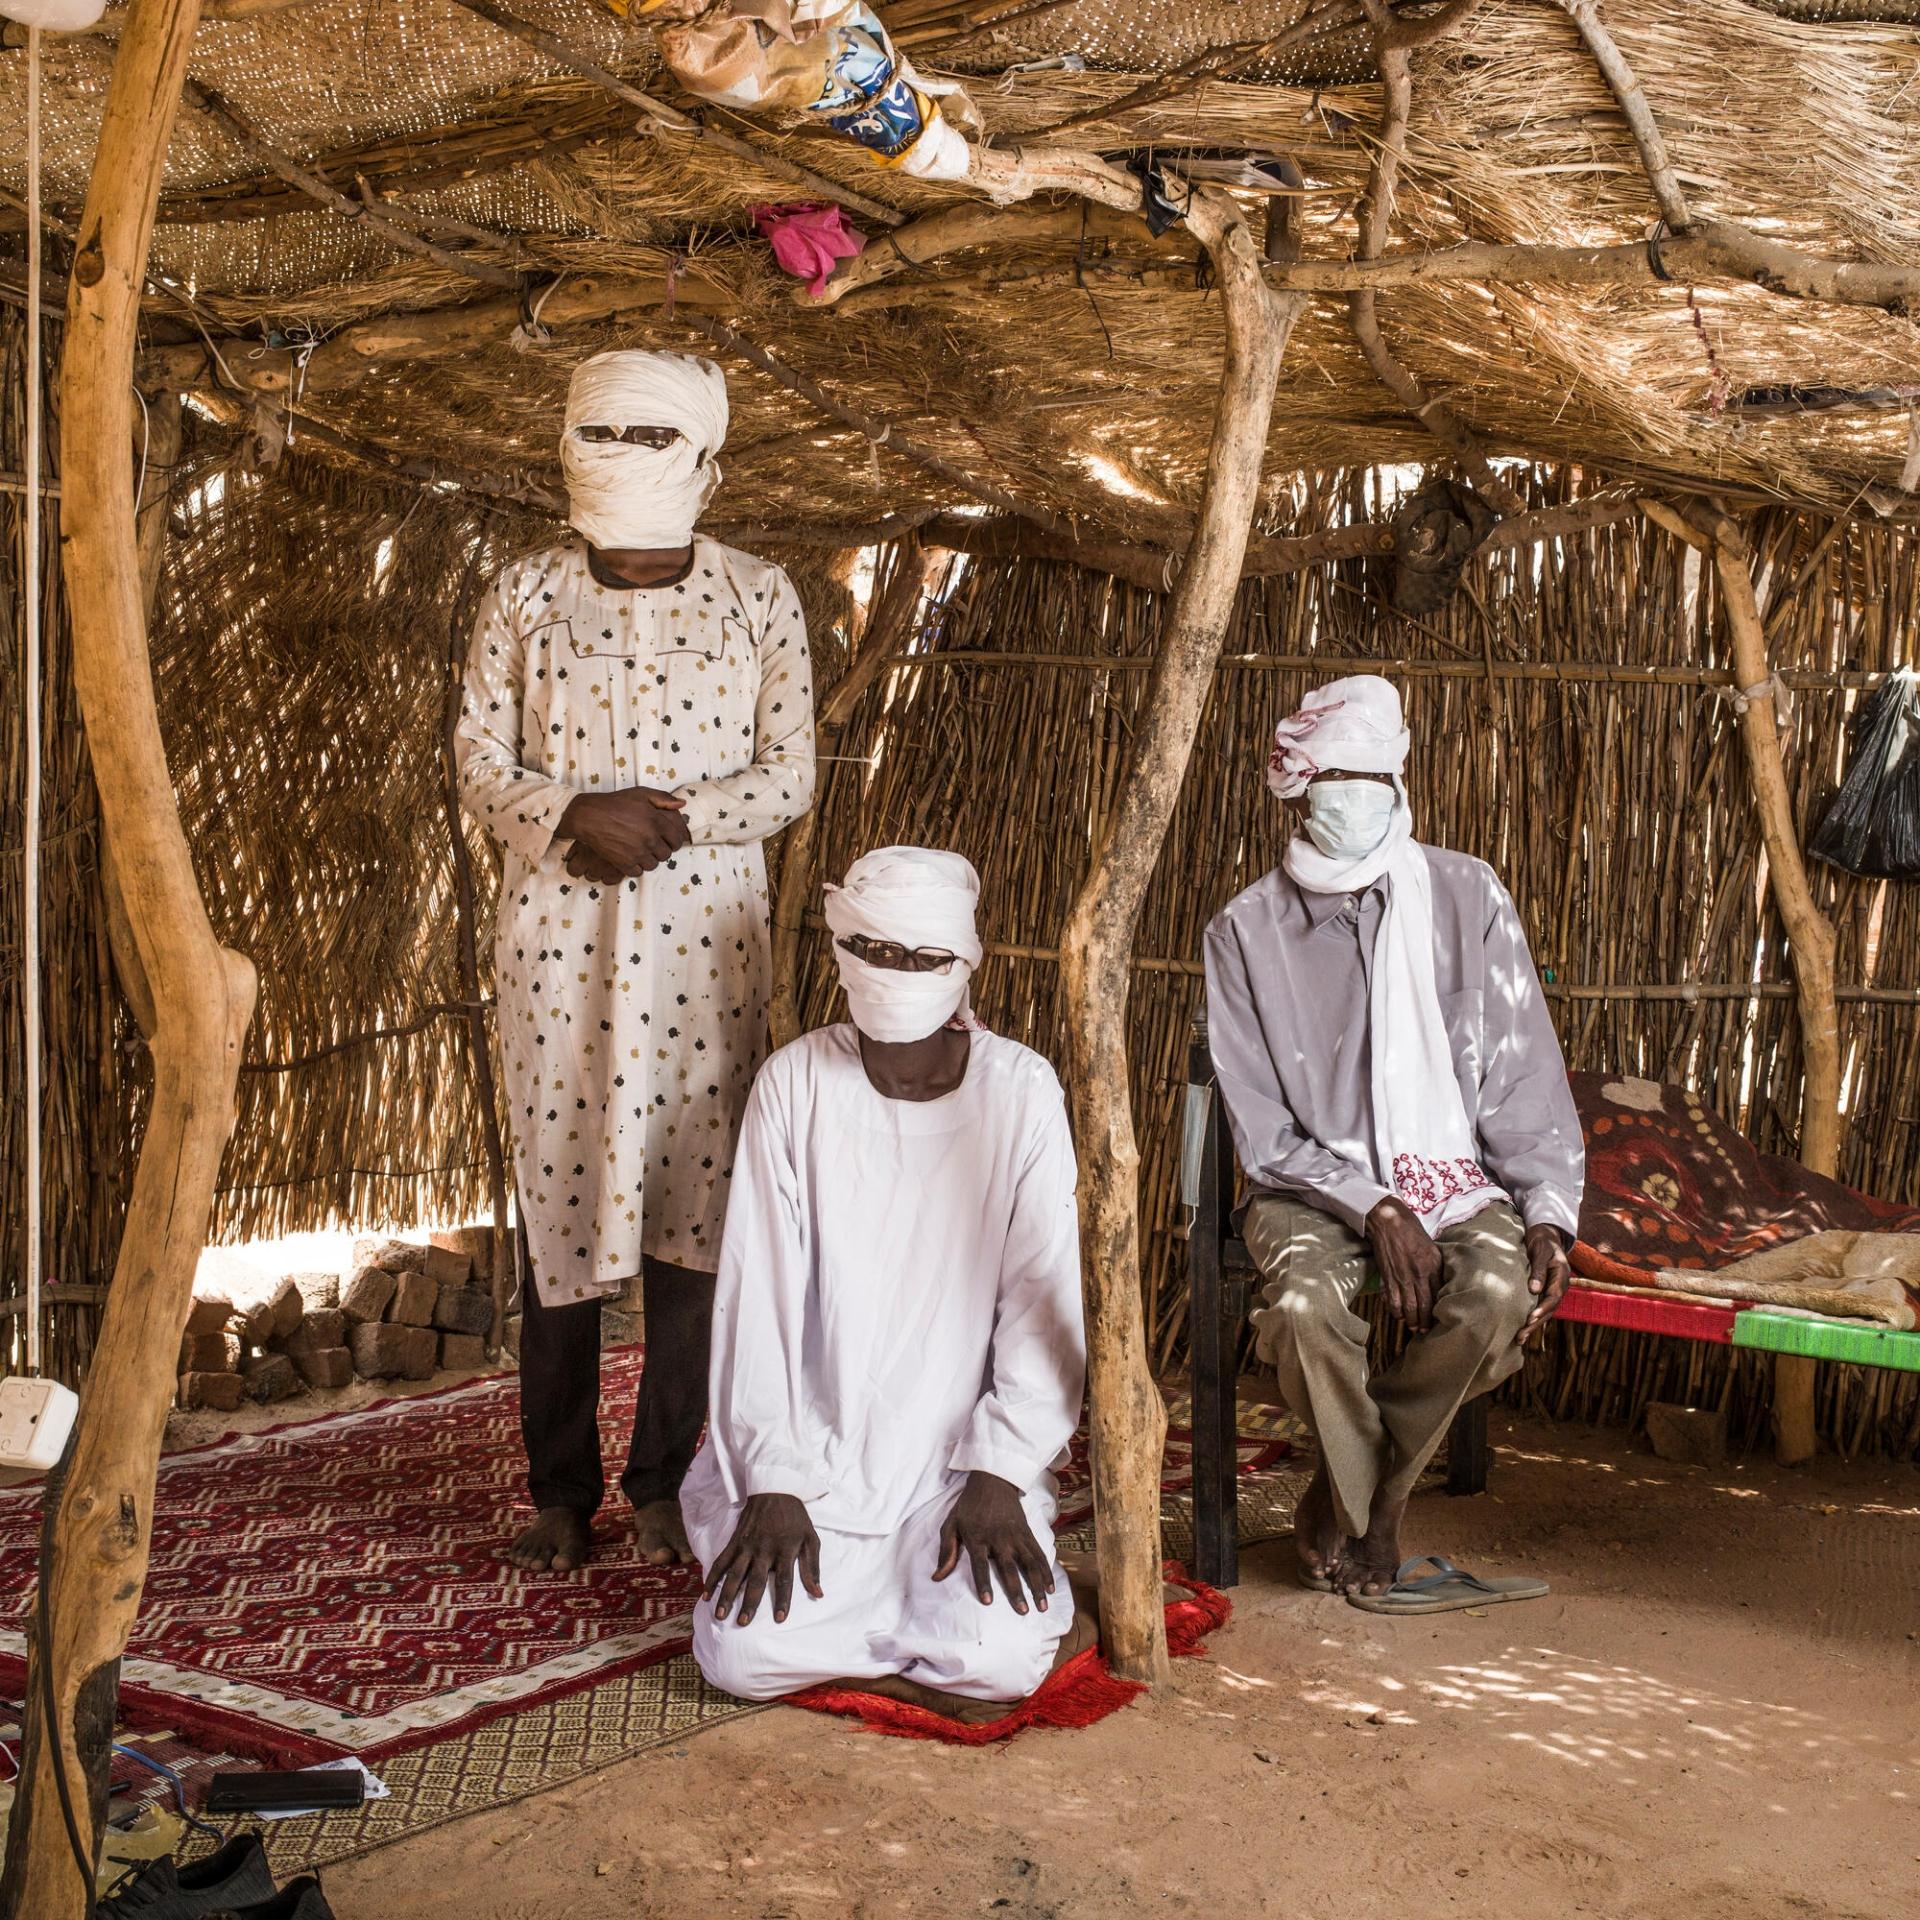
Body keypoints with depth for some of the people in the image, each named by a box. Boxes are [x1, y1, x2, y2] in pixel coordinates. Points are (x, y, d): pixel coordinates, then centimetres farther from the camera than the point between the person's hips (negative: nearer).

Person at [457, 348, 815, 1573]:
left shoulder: (759, 599, 5)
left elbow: (790, 778, 1)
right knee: (560, 1195, 1)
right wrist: (577, 817, -15)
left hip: (707, 932, 0)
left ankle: (666, 1481, 14)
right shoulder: (525, 598, 7)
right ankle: (562, 1490, 12)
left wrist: (674, 814, -15)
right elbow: (481, 763, 4)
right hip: (558, 932, 1)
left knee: (694, 1196, 1)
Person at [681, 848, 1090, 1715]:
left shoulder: (1021, 1092, -4)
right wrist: (774, 1483, -11)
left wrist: (1000, 1471, -14)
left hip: (959, 1463, 0)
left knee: (999, 1661, -23)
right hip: (817, 1456, 1)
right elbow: (759, 1294, -5)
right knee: (743, 1653, -20)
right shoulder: (794, 1083, -3)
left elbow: (1045, 1297, -5)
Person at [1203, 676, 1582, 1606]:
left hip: (1453, 1174, 1)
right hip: (1313, 1184, -1)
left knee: (1500, 1290, -31)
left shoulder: (1465, 895, 2)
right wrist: (1375, 1209, -19)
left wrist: (1547, 1214, -11)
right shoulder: (1247, 929, -2)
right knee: (1304, 1302, -34)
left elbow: (1524, 1076, 3)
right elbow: (1264, 1129, -5)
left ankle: (1342, 1499, -5)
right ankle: (1374, 1506, -2)